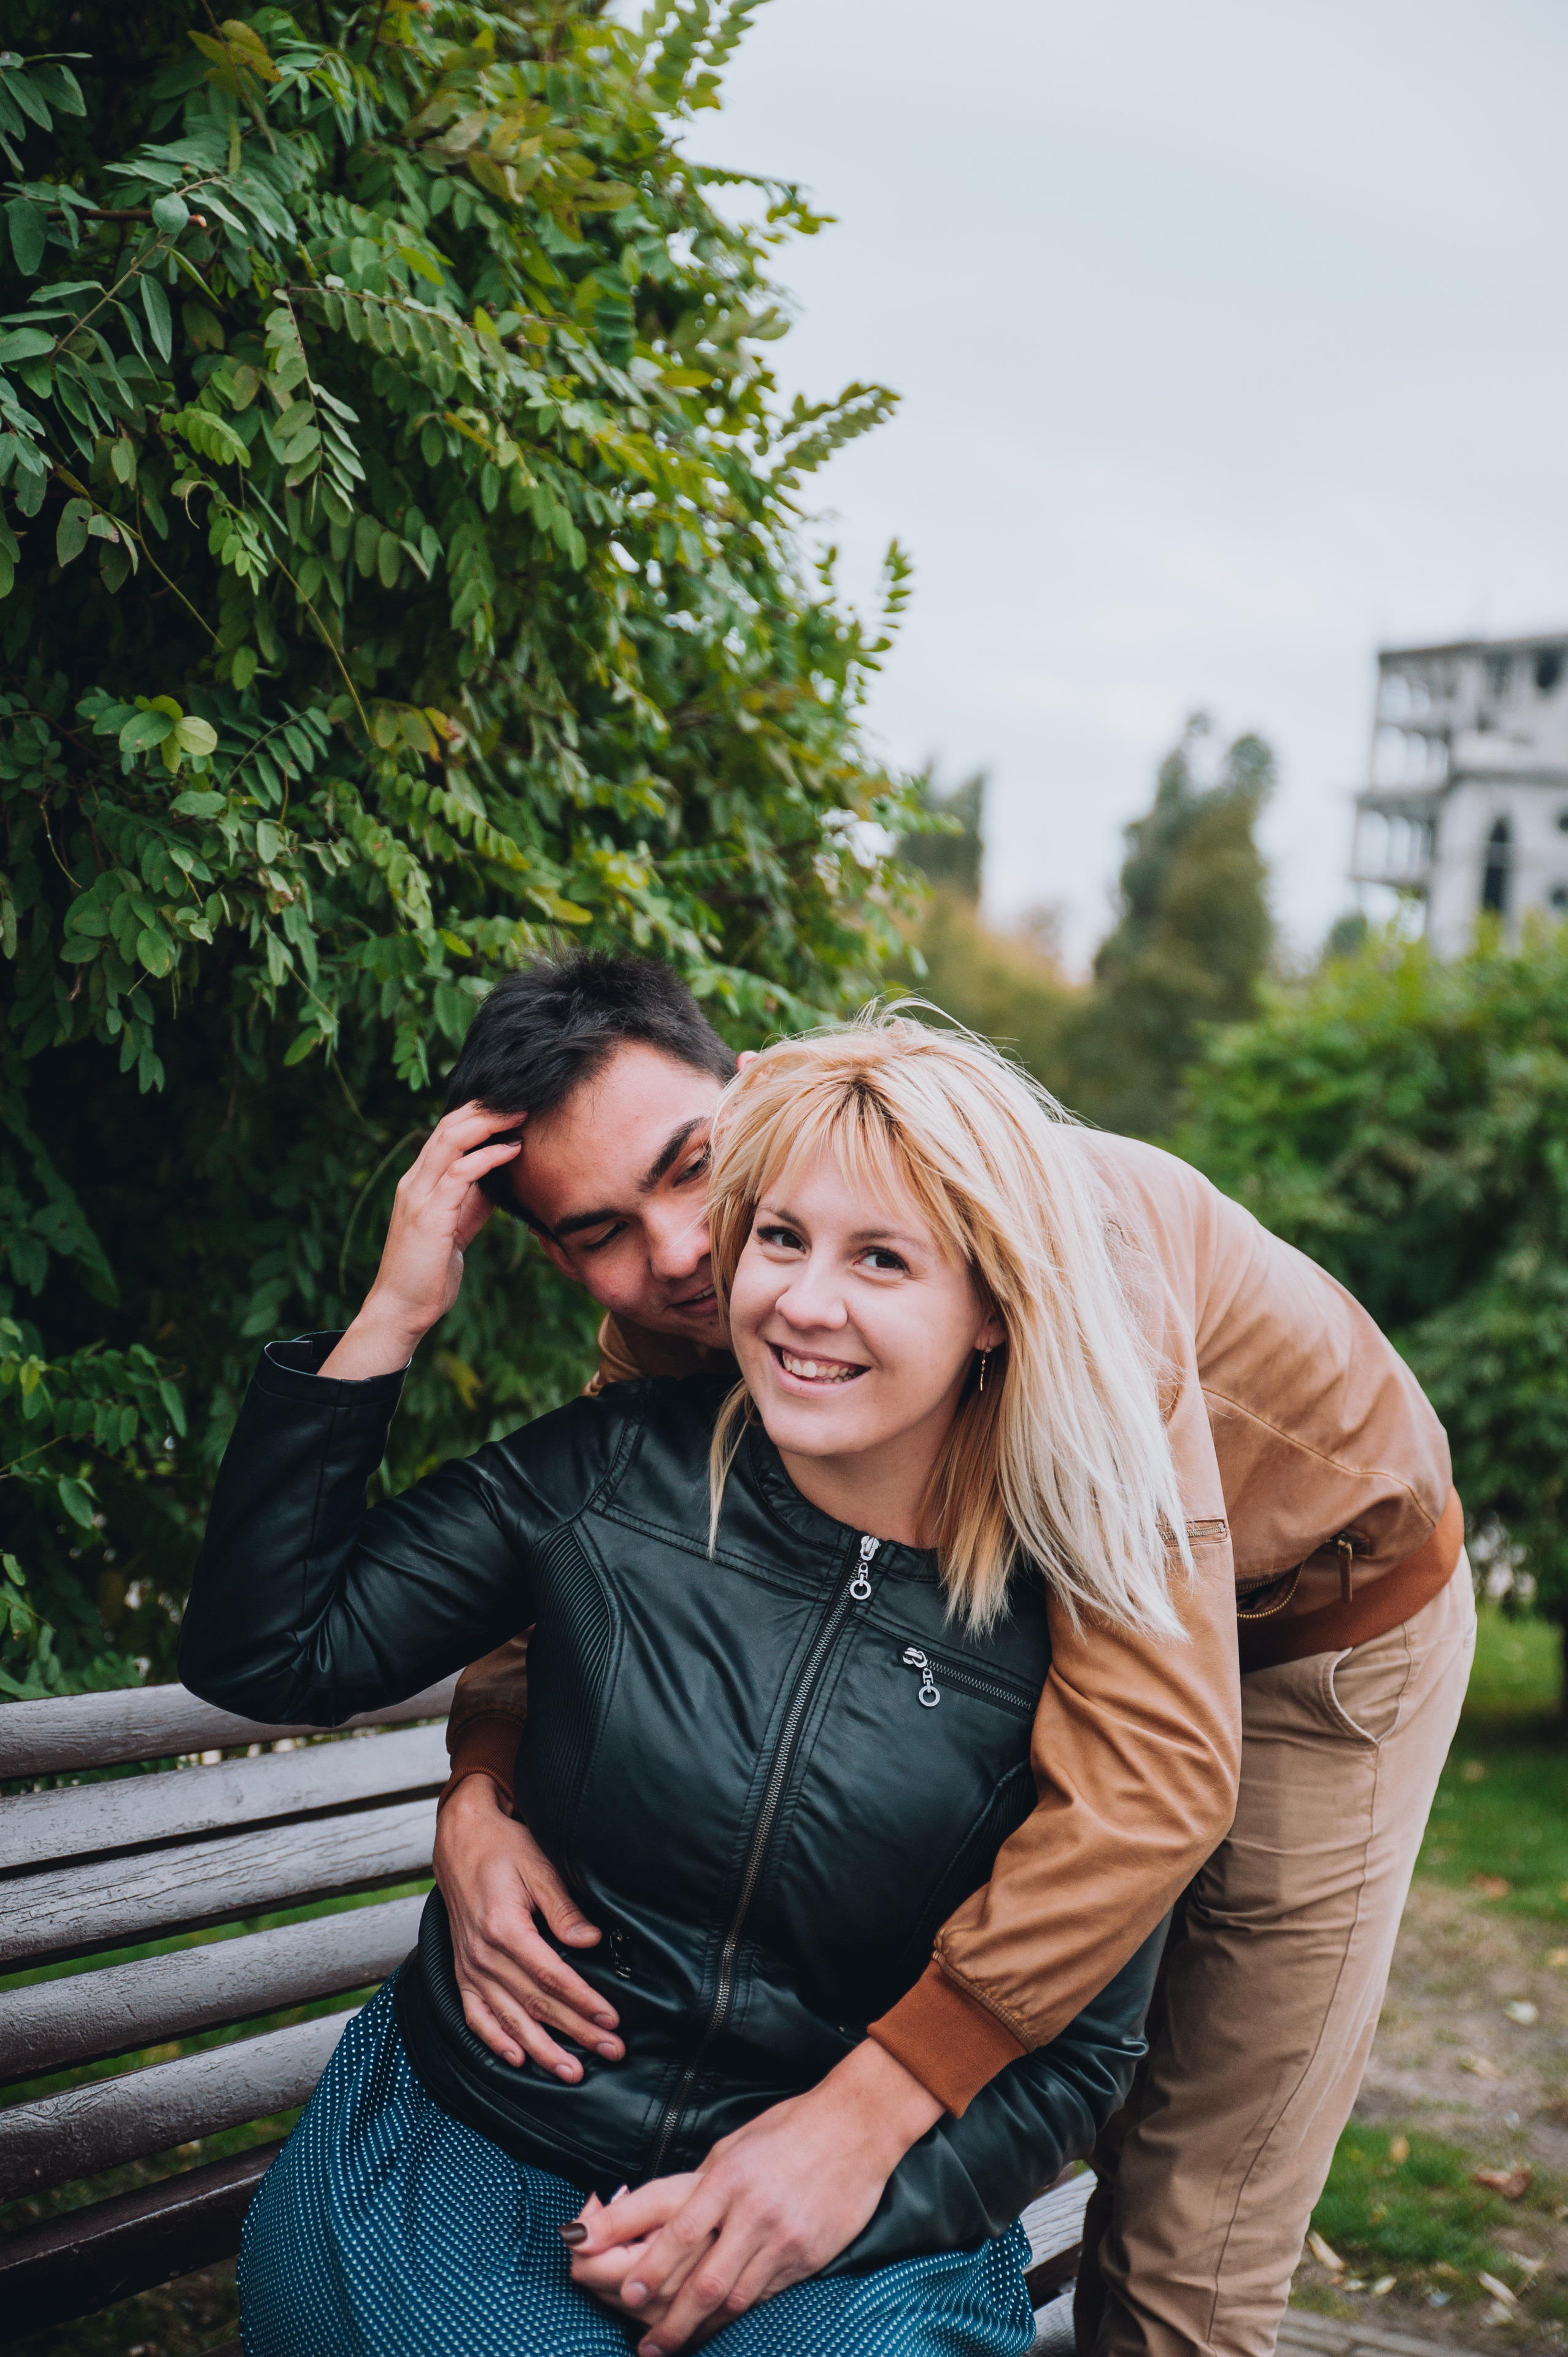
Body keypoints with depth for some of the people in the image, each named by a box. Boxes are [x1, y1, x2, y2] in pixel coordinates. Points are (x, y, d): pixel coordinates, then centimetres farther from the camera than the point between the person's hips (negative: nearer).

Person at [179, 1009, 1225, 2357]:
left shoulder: (1080, 1624, -7)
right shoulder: (612, 1474, -2)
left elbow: (1080, 2054, 0)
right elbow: (265, 1651, -2)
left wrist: (859, 2167, -17)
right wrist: (392, 1314, -5)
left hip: (856, 2234, -1)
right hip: (459, 2146, 1)